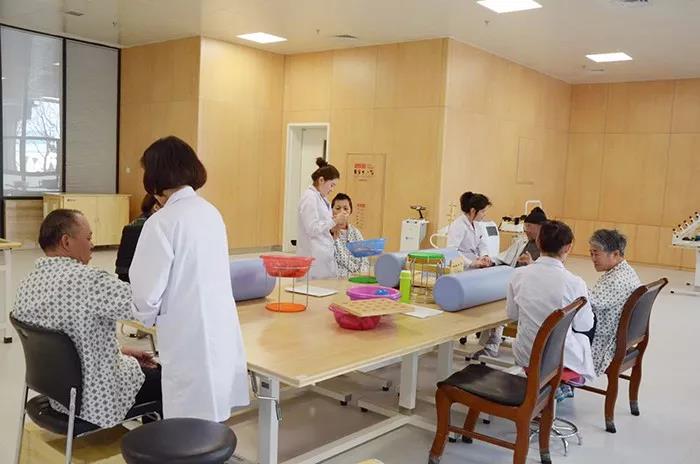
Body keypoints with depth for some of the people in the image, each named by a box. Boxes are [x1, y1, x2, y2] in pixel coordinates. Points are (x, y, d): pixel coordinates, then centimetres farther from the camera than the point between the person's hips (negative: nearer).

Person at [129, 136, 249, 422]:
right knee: (214, 419, 16)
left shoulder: (162, 222, -14)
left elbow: (147, 294, -13)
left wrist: (146, 318, 9)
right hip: (221, 335, 7)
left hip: (191, 343, -7)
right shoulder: (211, 212, 8)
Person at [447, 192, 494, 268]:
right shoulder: (458, 225, -15)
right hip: (463, 268, -8)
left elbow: (482, 244, 15)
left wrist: (484, 256, -6)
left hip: (474, 267, 8)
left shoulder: (475, 225, 13)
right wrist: (471, 263, -33)